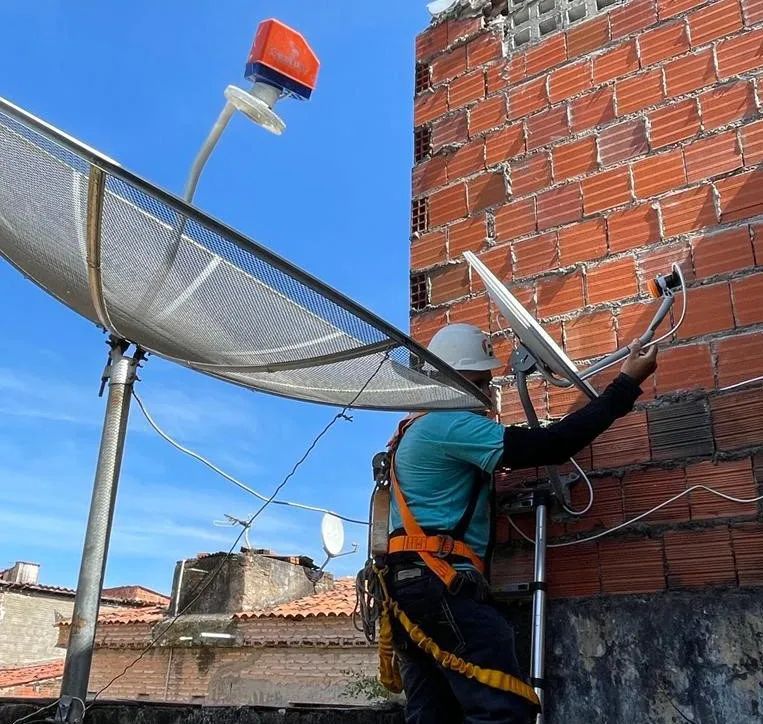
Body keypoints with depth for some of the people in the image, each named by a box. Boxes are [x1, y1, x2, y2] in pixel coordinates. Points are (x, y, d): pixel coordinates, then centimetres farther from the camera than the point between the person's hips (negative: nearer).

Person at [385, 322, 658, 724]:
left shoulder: (418, 431, 24)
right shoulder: (450, 425, -9)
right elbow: (547, 447, -15)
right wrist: (625, 385, -11)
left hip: (412, 582, 11)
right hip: (439, 581, -11)